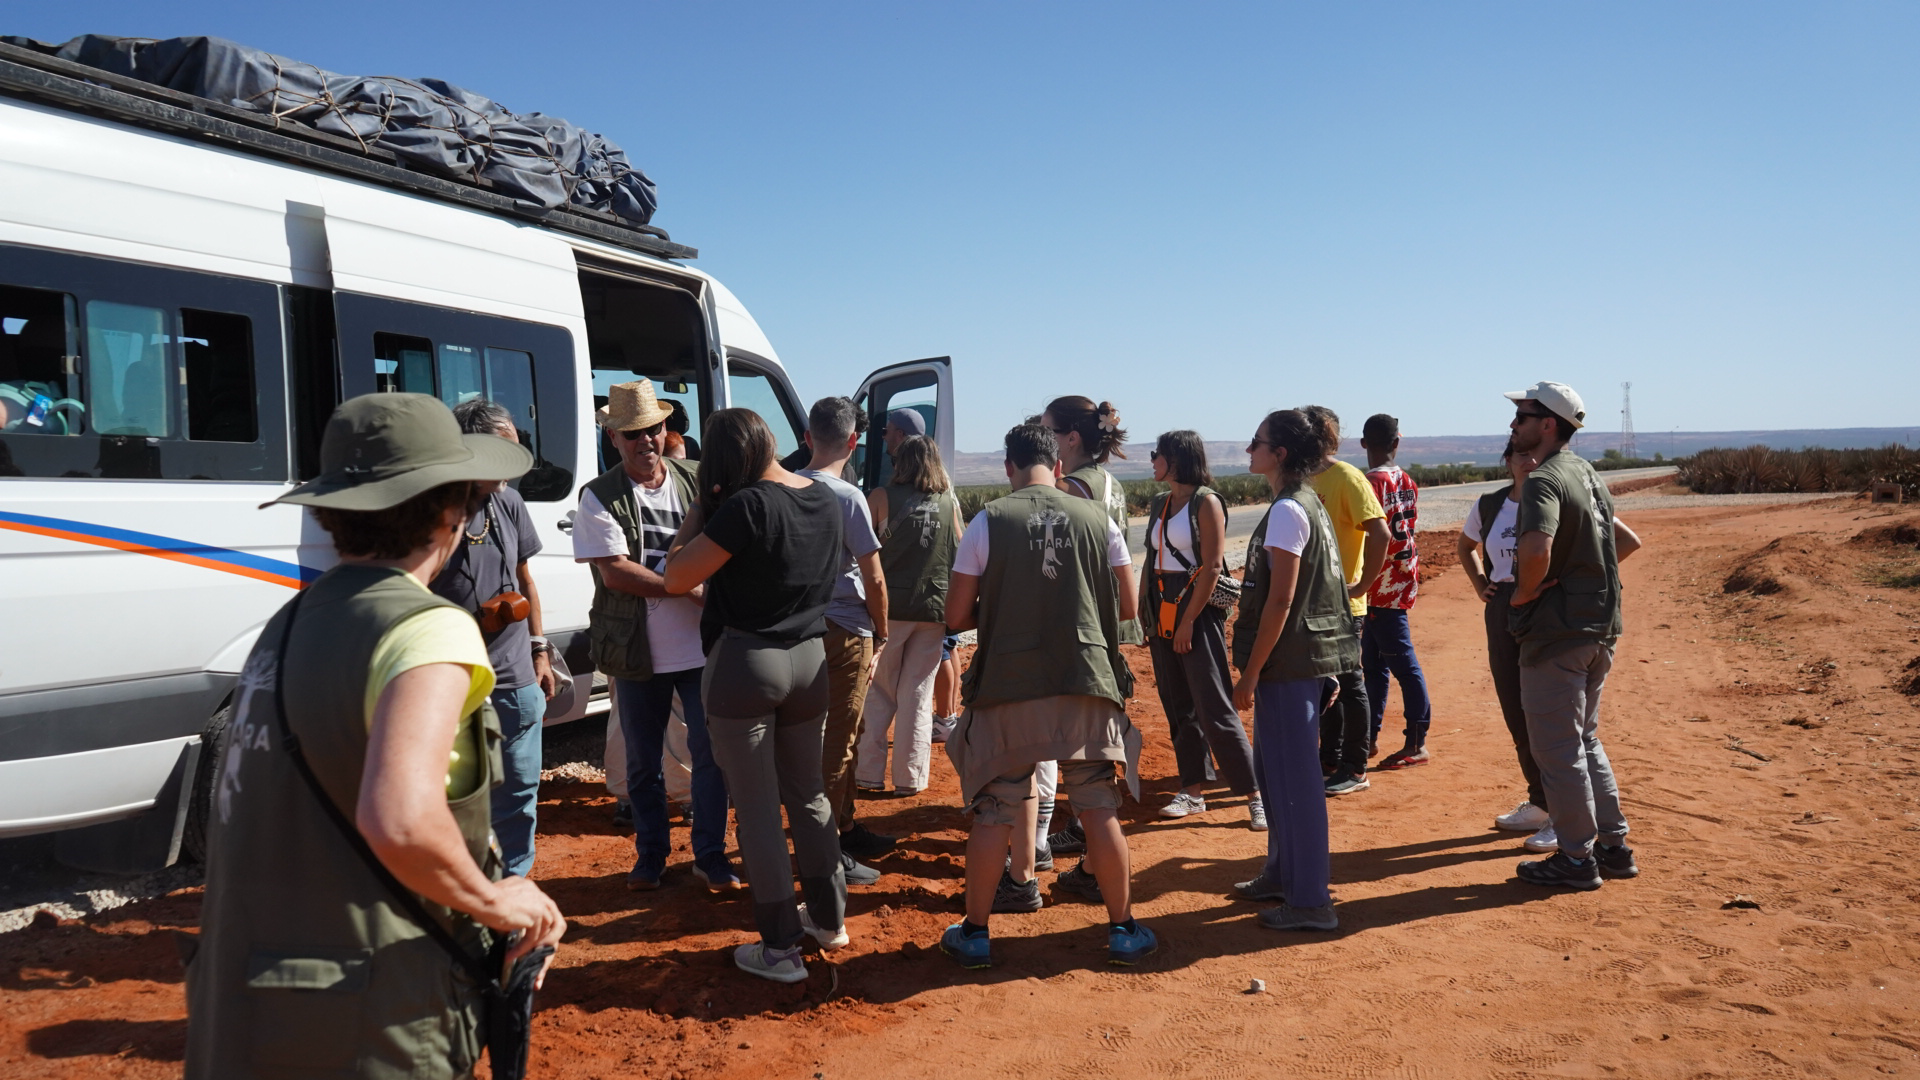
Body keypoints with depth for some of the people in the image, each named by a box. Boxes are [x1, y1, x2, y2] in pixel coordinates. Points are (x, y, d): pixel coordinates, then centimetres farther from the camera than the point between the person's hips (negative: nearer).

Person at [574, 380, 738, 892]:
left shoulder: (695, 481, 3)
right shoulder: (599, 497, -4)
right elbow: (615, 572, -13)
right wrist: (689, 589, -18)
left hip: (702, 644, 1)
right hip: (638, 652, -1)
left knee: (711, 752, 4)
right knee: (641, 762, 12)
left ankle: (710, 855, 18)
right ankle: (651, 854, 28)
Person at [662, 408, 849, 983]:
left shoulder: (747, 505, -19)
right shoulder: (824, 498, 4)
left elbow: (677, 579, -17)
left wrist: (699, 512, -4)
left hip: (745, 664, -7)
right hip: (810, 659, 7)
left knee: (756, 810, 4)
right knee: (808, 794, 21)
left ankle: (781, 948, 11)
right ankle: (829, 919, 32)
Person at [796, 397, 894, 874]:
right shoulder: (847, 497, -16)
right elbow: (873, 578, -14)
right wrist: (882, 633, 1)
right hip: (846, 632, -7)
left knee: (844, 733, 20)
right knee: (837, 740, 1)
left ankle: (845, 828, 33)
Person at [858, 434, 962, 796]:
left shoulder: (883, 497, -2)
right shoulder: (950, 502, 6)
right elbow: (961, 554, 12)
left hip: (890, 605, -2)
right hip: (934, 607, 2)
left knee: (878, 692, 10)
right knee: (918, 695, 8)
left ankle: (870, 773, 10)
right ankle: (910, 778, 10)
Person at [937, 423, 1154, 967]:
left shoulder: (988, 522, -4)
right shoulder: (1098, 521, 2)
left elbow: (957, 615, -2)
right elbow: (1126, 606, 8)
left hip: (1008, 688, -1)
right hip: (1088, 683, 1)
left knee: (994, 812, 9)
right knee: (1099, 809, 10)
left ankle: (975, 933, 19)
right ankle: (1123, 929, 19)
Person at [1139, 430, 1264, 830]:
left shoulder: (1205, 501, -10)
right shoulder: (1159, 504, 12)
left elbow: (1212, 567, -14)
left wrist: (1188, 621, -16)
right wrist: (1142, 613, 8)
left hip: (1198, 614, -7)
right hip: (1163, 615, 7)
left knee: (1215, 710, -7)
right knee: (1179, 708, 11)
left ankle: (1256, 795, 1)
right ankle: (1193, 791, 19)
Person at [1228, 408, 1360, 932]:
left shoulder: (1287, 511, -16)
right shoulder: (1308, 503, 13)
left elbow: (1280, 600, -20)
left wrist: (1251, 673, -17)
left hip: (1288, 661, -10)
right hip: (1306, 657, 10)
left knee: (1295, 777, -3)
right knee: (1274, 768, 20)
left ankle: (1310, 901, 5)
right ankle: (1283, 873, 33)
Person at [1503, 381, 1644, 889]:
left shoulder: (1543, 481, -17)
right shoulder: (1586, 473, 12)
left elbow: (1536, 549, -36)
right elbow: (1628, 541, 23)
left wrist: (1523, 593, -18)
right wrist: (1584, 576, 13)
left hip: (1556, 634, -9)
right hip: (1599, 627, 9)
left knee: (1558, 749, 2)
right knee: (1586, 740, 19)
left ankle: (1576, 858, 11)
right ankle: (1614, 847, 25)